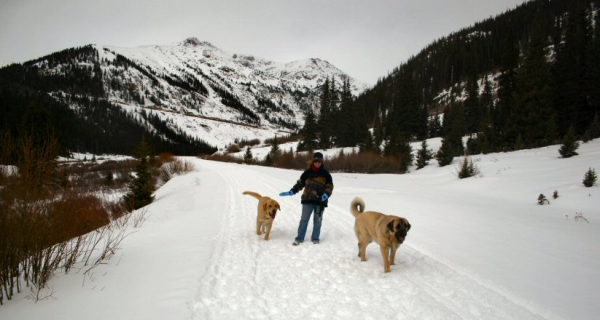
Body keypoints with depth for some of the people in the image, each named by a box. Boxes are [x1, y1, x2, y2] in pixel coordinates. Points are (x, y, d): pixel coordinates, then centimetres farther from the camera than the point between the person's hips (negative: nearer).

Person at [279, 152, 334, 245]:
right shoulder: (308, 172, 3)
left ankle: (315, 238, 23)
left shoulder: (325, 173, 0)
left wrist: (326, 194, -19)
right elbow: (300, 183, 9)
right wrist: (291, 192, 1)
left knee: (317, 220, 10)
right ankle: (299, 238, 11)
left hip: (320, 200, 0)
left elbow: (330, 185, 0)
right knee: (304, 219, 4)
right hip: (308, 199, 0)